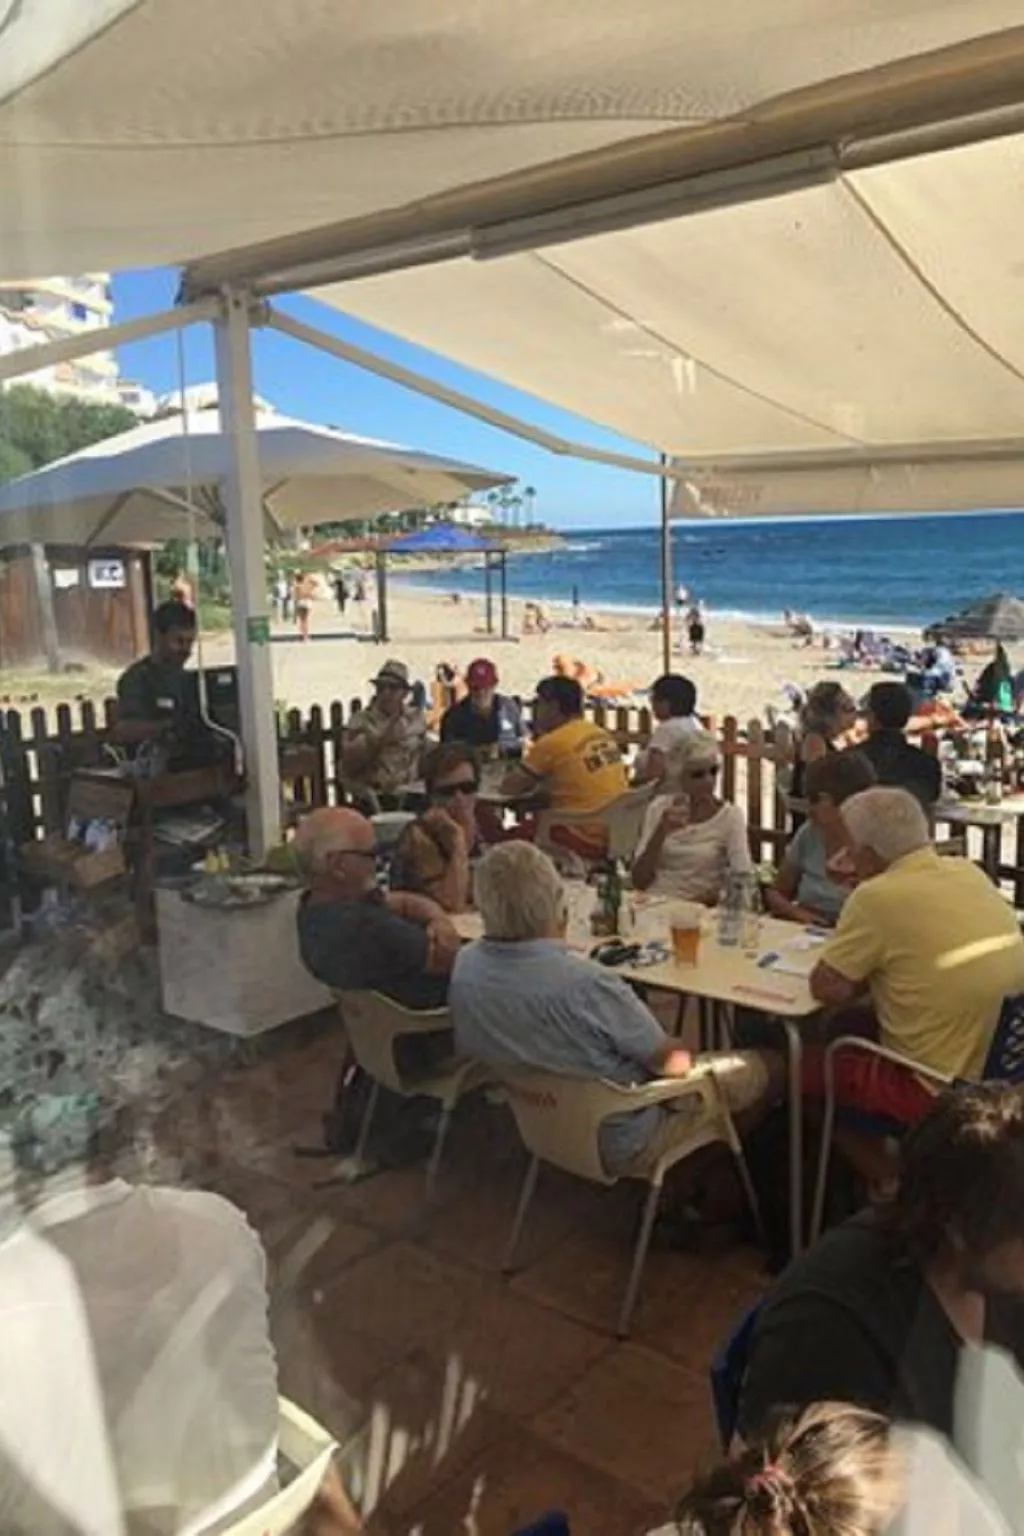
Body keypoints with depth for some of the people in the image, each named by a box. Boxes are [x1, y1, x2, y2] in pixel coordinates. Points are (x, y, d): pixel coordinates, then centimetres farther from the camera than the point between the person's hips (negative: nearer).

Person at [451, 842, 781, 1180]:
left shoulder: (464, 965, -16)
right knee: (765, 1066, 11)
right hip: (619, 1141, -6)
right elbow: (671, 1063, -22)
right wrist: (682, 1057, 2)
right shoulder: (585, 983, -37)